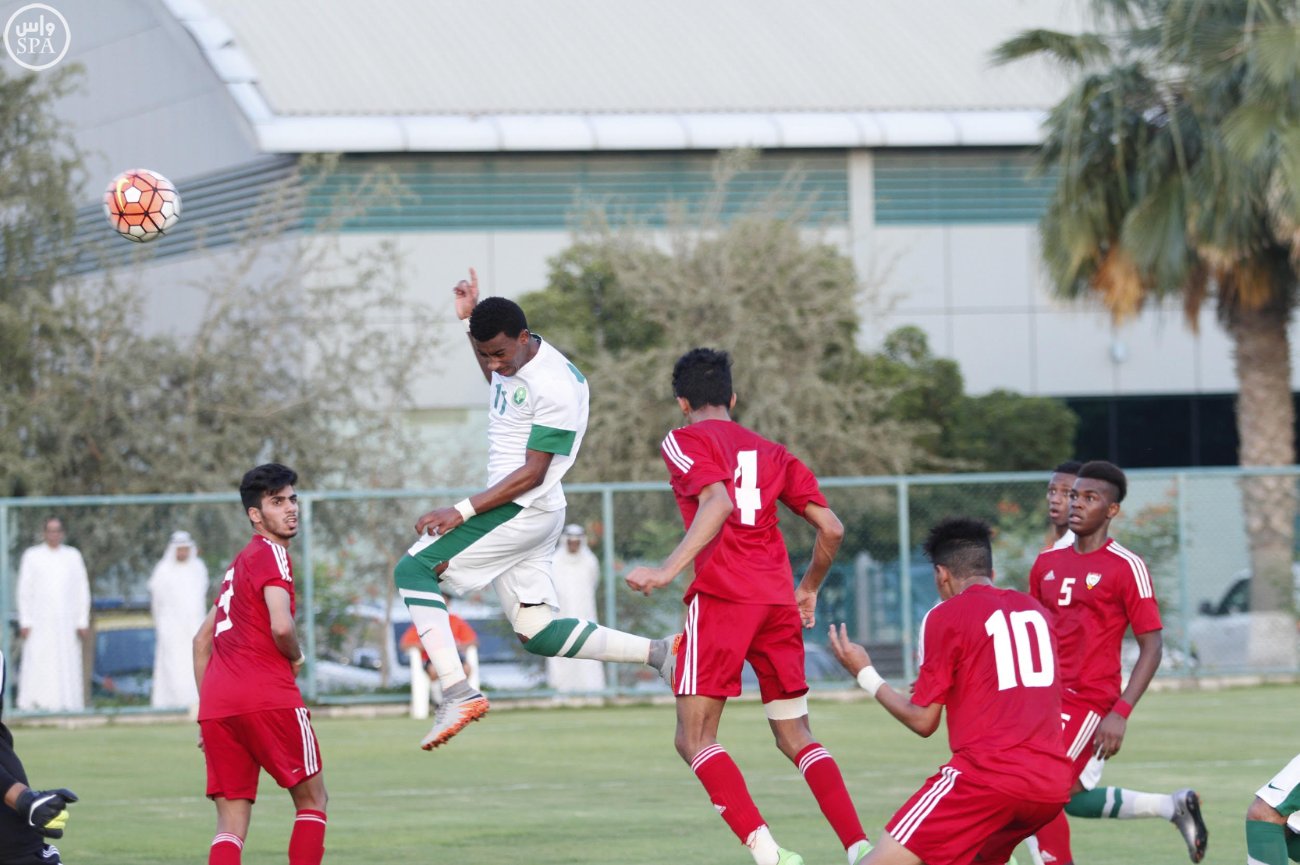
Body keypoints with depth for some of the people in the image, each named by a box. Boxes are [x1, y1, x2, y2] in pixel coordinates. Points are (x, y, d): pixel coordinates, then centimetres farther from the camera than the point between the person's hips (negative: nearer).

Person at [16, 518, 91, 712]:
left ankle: (68, 705, -2)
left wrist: (83, 622, 2)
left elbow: (82, 590, 10)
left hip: (66, 622, 1)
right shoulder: (32, 556, 7)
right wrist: (25, 622, -2)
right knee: (37, 666, -8)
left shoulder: (73, 556, 11)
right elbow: (24, 591, 6)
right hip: (40, 622, -1)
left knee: (68, 665, -3)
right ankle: (33, 706, -9)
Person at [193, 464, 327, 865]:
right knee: (311, 799, 7)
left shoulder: (240, 562, 24)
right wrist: (296, 658, 3)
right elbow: (281, 626, -19)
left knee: (231, 823, 4)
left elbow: (201, 640, 28)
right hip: (267, 697, -7)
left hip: (217, 704, 7)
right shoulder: (271, 553, -3)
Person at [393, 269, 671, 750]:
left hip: (525, 509, -10)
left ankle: (457, 692, -23)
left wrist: (462, 512, -21)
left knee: (414, 570, -13)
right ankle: (661, 653, 11)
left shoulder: (555, 386, -21)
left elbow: (531, 474, -20)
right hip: (512, 510, 10)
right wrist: (470, 317, 26)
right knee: (537, 634, 8)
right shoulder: (508, 360, 7)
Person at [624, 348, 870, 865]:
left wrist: (669, 569, -23)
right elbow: (831, 528, 16)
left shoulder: (684, 441, 5)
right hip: (778, 600, 6)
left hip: (721, 595, -6)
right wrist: (808, 589, 33)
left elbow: (717, 502, -14)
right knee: (794, 735, 14)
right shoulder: (770, 453, 22)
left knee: (694, 738, -3)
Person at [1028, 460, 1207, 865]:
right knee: (1068, 798, 13)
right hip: (1046, 697, 7)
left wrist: (1120, 713, -17)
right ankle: (1173, 806, 32)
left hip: (1090, 702, -7)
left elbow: (1151, 647, -8)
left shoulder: (1127, 567, -8)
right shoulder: (1046, 563, 10)